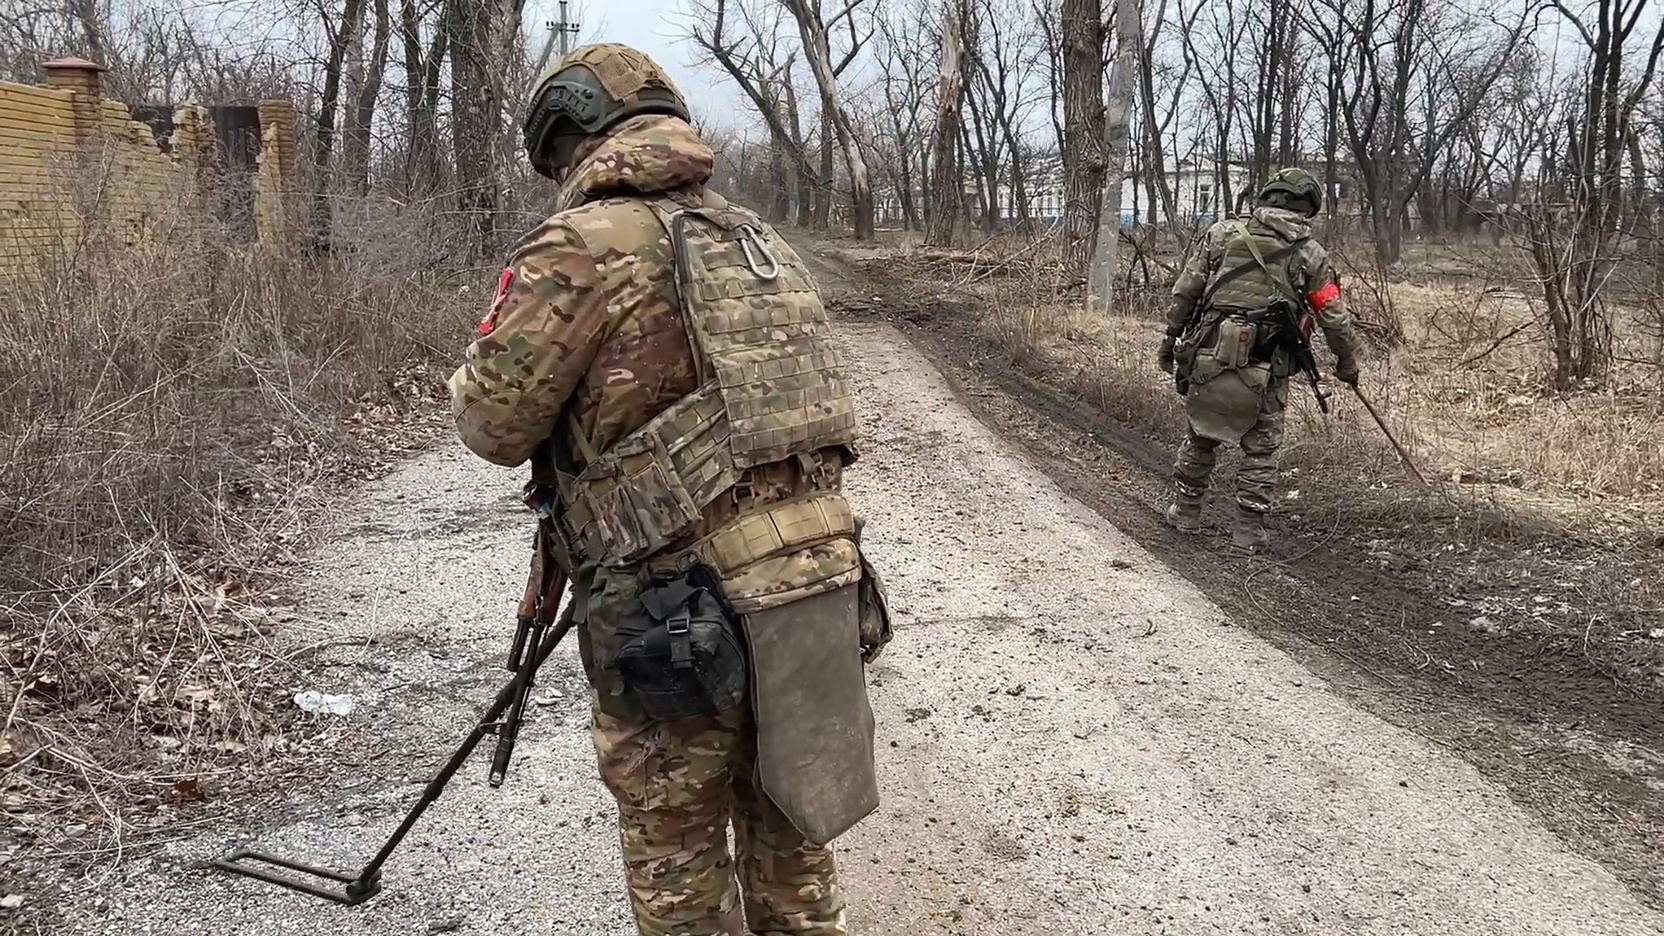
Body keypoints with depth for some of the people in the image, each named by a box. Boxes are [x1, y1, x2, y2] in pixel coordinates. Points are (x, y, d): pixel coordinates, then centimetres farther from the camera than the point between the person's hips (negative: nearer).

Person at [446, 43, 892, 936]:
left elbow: (493, 424, -5)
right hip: (820, 576, 7)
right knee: (787, 834, 22)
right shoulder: (757, 237, 14)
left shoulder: (581, 244, -7)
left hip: (681, 609, -6)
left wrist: (476, 375, 17)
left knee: (677, 856, 12)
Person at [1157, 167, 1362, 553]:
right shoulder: (1310, 254, 3)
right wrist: (1347, 363, 21)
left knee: (1199, 438, 18)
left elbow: (1185, 292, 4)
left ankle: (1186, 512, 29)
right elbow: (1335, 317, 7)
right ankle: (1249, 530, 14)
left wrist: (1171, 337, 14)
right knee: (1261, 449, 11)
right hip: (1266, 369, -1)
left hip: (1209, 358, 2)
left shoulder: (1223, 233, 4)